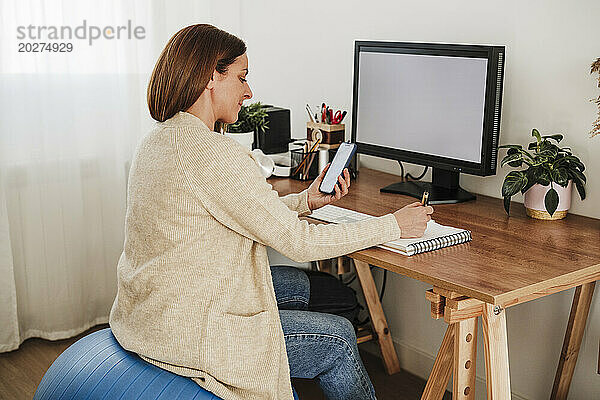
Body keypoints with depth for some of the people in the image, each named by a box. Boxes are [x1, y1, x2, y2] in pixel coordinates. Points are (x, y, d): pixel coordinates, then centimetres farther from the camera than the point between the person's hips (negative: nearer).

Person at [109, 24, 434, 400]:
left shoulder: (157, 140, 7)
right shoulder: (213, 152, -24)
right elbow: (297, 241, -20)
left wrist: (308, 199, 4)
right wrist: (394, 225, -10)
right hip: (181, 335, -10)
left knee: (296, 285, 25)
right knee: (337, 337, 5)